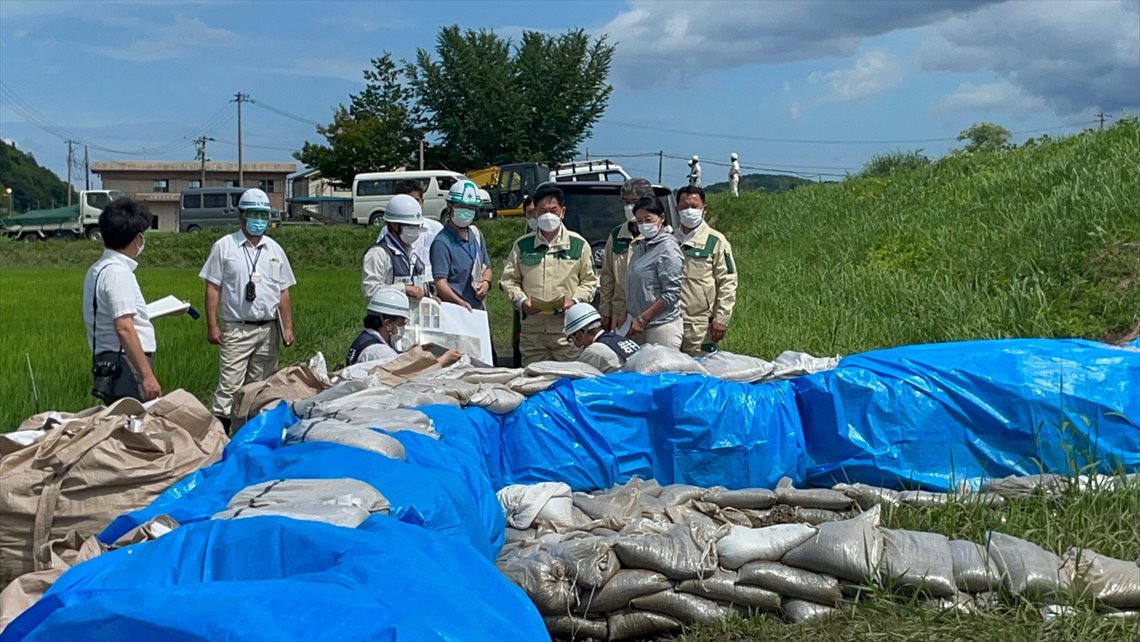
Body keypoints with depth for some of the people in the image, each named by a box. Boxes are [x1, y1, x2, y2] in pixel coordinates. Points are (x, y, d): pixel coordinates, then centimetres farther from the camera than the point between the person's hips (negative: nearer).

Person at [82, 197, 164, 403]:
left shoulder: (97, 270, 15)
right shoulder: (118, 272, -14)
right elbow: (124, 328, -21)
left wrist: (143, 313, 38)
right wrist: (147, 375, -22)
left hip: (107, 365, 10)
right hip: (126, 368, -10)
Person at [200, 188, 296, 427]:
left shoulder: (274, 249, 11)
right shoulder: (224, 246, 0)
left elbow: (283, 291, 13)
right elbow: (212, 288, -1)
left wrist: (287, 327, 6)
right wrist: (212, 326, -8)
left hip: (268, 329, 4)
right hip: (236, 329, -4)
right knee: (229, 386, -9)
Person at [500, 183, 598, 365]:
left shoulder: (578, 244, 6)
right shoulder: (522, 245, 9)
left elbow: (589, 281, 10)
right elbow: (509, 279, 13)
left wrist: (575, 300, -8)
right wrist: (521, 299, -5)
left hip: (567, 325, -1)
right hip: (531, 327, 2)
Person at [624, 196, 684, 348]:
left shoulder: (668, 249, -10)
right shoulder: (641, 246, 13)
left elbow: (672, 294, -14)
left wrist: (642, 319, -14)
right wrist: (629, 315, 9)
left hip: (661, 326, -7)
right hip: (640, 326, 7)